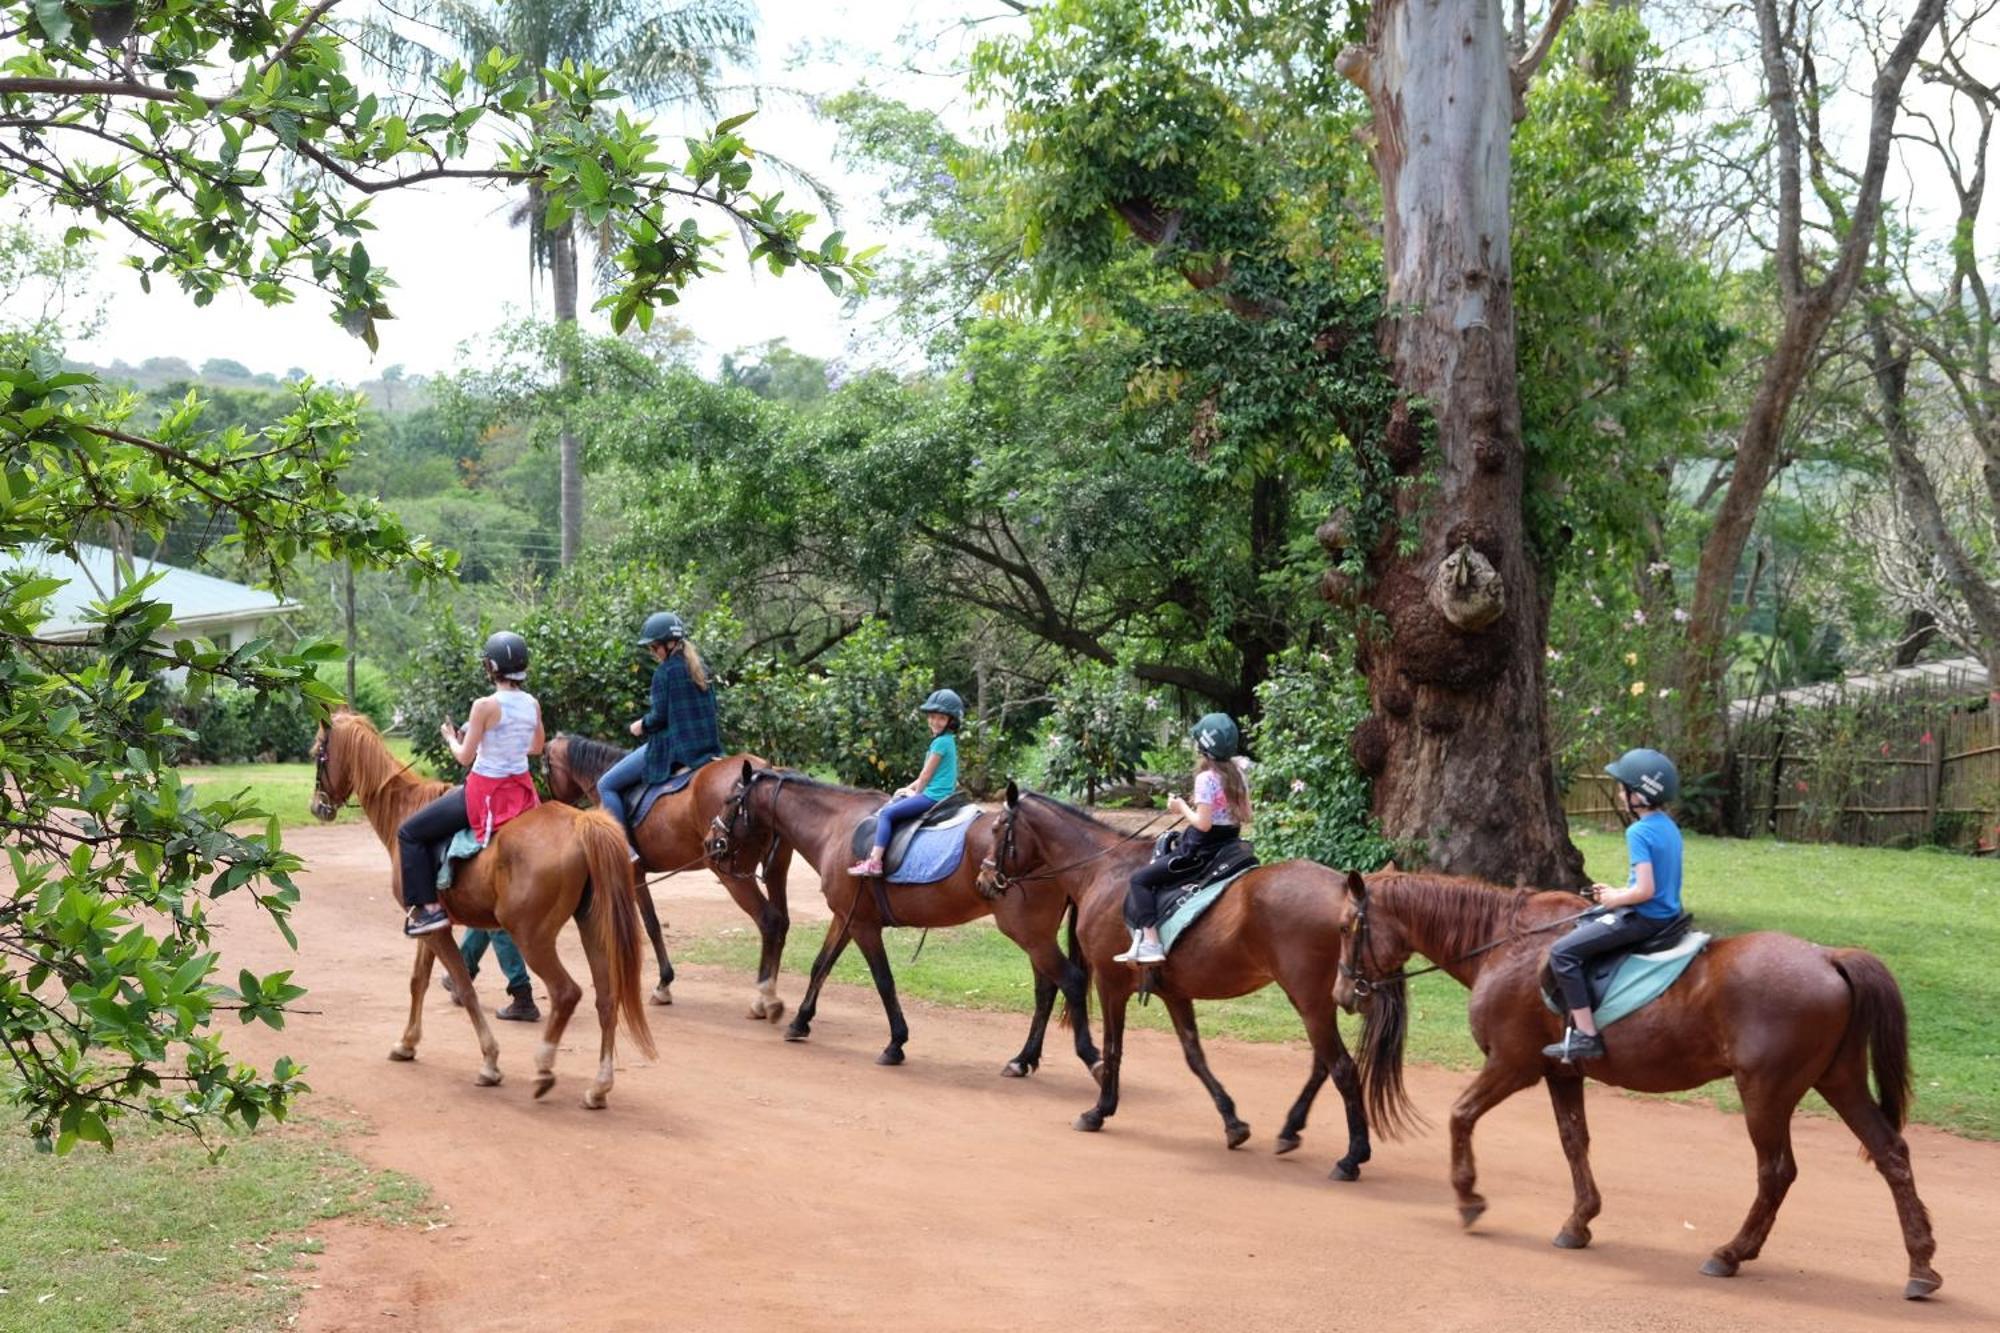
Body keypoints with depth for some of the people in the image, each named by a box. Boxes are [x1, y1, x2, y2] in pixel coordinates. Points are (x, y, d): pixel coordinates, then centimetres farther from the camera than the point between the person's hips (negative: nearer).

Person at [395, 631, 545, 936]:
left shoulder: (485, 706, -19)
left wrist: (450, 738, 7)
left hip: (485, 792, -7)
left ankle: (429, 908, 0)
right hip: (520, 790, 7)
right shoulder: (533, 705, 0)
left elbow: (464, 757, -11)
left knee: (410, 833, 7)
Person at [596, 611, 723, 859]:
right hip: (705, 746, 8)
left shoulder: (664, 671, -12)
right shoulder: (700, 668, 10)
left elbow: (659, 716, -14)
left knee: (606, 785, 0)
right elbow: (710, 707, 15)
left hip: (670, 747, -8)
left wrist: (642, 726, 4)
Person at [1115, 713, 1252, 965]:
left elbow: (1203, 823, -21)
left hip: (1202, 853, -9)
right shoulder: (1237, 773, 6)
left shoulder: (1206, 778, -18)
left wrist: (1182, 808, -7)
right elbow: (1246, 816, 11)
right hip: (1229, 847, 9)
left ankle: (1151, 943, -18)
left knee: (1140, 880, -5)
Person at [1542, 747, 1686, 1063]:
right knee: (1582, 926, 28)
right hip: (1666, 914, 10)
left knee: (1562, 952, -11)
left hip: (1644, 918, -10)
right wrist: (1615, 893, 13)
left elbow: (1645, 890, -25)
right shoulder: (1669, 826, 10)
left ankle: (1587, 1036, -15)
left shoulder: (1639, 832, -18)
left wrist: (1614, 899, -8)